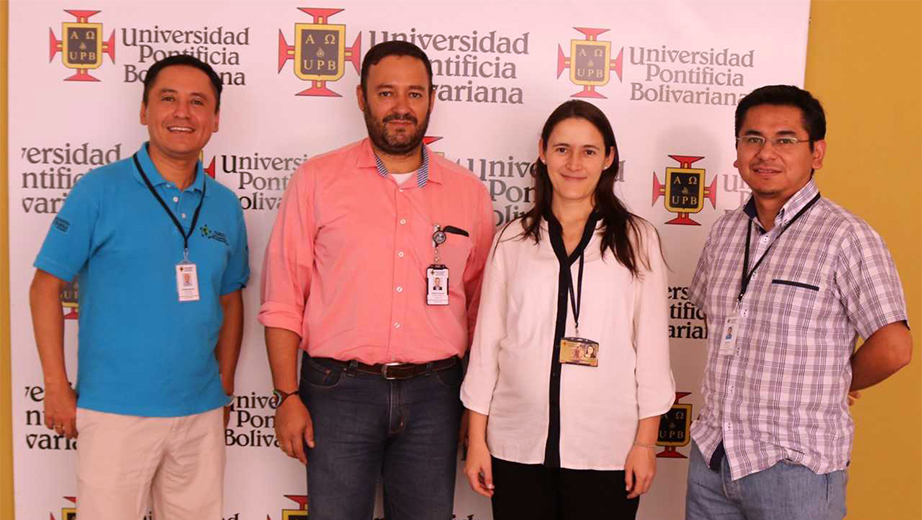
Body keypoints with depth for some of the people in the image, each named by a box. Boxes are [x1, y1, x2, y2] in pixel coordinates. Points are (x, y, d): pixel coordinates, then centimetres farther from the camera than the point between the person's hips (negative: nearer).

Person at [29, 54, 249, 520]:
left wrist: (225, 388, 9)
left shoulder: (225, 205, 6)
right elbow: (46, 286, -3)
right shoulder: (100, 189, -6)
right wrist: (57, 388, -7)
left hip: (202, 413, 4)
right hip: (115, 411, -4)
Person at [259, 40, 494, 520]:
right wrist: (288, 397, -5)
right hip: (339, 390, -2)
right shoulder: (316, 180, 0)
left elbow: (480, 309, 10)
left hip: (433, 394, 2)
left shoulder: (469, 192, 7)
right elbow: (282, 301, 0)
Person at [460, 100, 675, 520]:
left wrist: (645, 442, -1)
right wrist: (476, 439, 4)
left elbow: (652, 345, 1)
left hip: (605, 449, -1)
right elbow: (487, 343, 5)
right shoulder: (512, 240, 5)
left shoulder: (637, 239, 0)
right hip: (518, 446, 1)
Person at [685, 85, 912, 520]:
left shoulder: (846, 237, -12)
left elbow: (894, 348, -15)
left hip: (795, 467, -5)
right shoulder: (725, 231, 7)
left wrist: (830, 388, 0)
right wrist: (745, 380, 9)